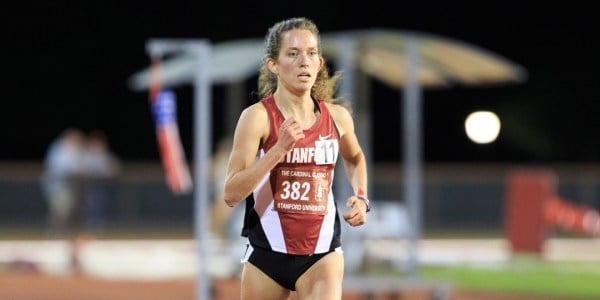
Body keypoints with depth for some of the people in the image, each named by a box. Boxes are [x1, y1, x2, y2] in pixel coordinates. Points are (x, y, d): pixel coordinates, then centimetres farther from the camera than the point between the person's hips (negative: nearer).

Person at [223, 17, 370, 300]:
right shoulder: (258, 117, -10)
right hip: (267, 252, -1)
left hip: (322, 252, 1)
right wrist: (278, 149, -26)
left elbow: (355, 159, 27)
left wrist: (360, 198, 9)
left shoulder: (337, 116, 2)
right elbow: (231, 194, -18)